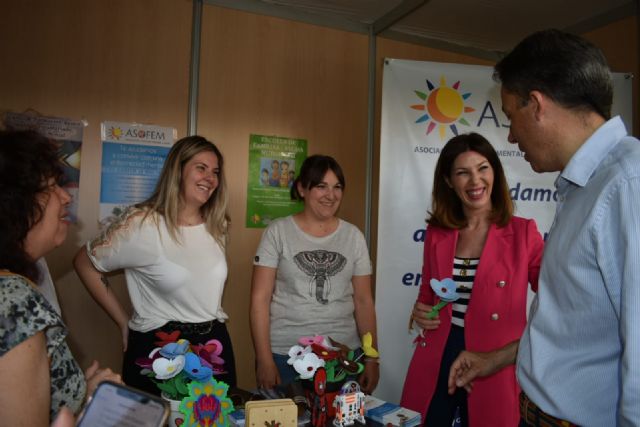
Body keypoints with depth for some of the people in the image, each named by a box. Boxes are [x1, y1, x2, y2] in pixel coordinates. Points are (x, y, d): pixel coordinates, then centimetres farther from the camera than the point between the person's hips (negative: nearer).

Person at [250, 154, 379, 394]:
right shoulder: (278, 232, -4)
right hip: (284, 354, -2)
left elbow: (363, 301, 5)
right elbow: (260, 298, -5)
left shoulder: (353, 236, 4)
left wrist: (372, 359, 3)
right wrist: (264, 360, -9)